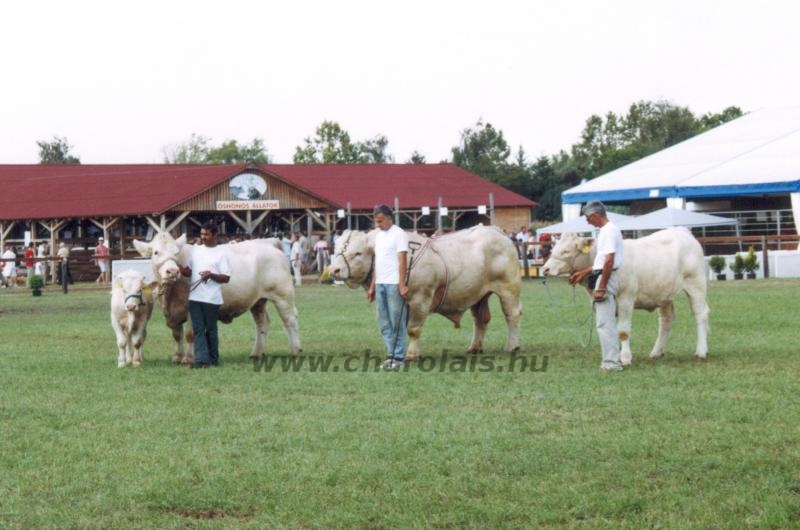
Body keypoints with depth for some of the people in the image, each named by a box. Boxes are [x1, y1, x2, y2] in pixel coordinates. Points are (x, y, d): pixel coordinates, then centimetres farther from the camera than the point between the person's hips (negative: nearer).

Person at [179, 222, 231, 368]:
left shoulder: (221, 252, -2)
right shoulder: (195, 250, 11)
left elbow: (226, 278, -4)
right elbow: (189, 271, 14)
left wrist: (212, 275, -20)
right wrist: (179, 269, -6)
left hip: (212, 298, -4)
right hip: (195, 297, 4)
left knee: (210, 329, 5)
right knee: (198, 329, -2)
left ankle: (213, 360, 14)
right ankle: (201, 359, -4)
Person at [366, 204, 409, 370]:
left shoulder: (399, 234, -6)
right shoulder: (379, 236, 16)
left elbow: (402, 261, -12)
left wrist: (402, 285, -18)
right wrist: (372, 286, 16)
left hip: (394, 284, -8)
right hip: (380, 284, 8)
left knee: (397, 322, -4)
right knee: (384, 323, 8)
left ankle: (399, 357, -1)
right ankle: (391, 354, 13)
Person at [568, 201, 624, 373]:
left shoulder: (609, 231, -16)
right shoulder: (606, 230, 15)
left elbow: (609, 261, -22)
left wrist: (601, 288, -22)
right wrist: (583, 273, 29)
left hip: (605, 278, -10)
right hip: (602, 277, 10)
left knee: (605, 323, -8)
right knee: (608, 322, 14)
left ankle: (611, 363, -8)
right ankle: (613, 360, 19)